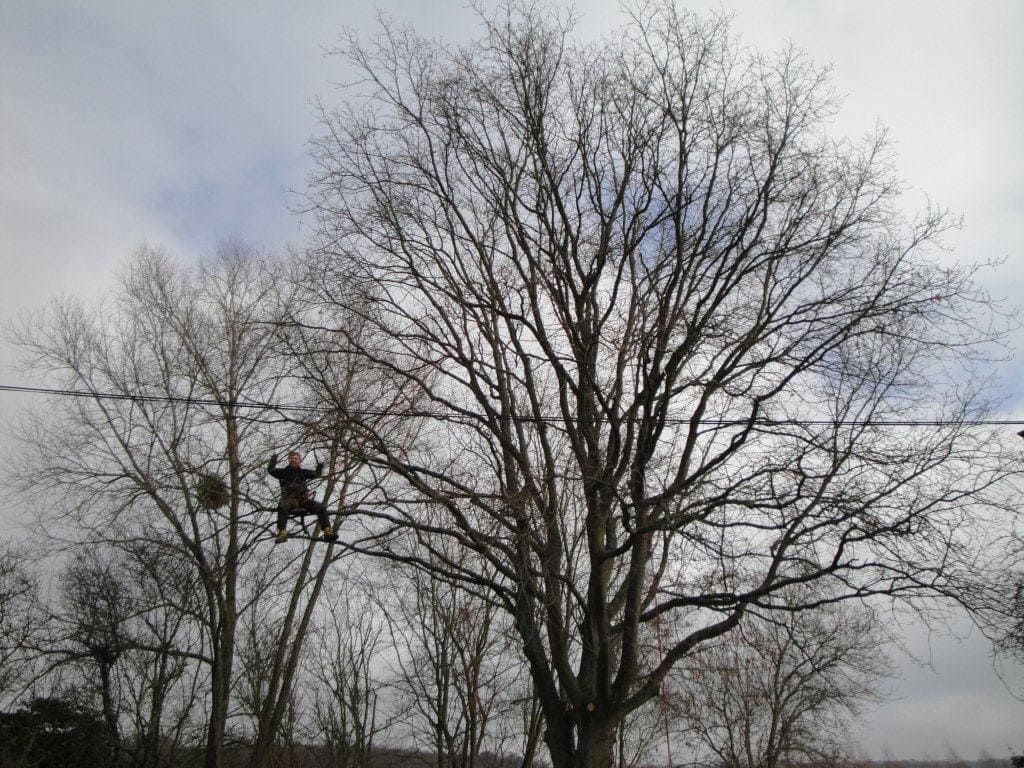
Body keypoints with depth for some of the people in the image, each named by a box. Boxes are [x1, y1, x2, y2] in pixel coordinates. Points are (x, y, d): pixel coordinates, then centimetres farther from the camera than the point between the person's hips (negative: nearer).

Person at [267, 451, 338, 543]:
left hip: (304, 499, 2)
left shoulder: (303, 472, 20)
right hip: (289, 500, -2)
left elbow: (316, 474, 9)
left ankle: (327, 531, -28)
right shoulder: (283, 472, 16)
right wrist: (273, 461, -17)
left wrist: (319, 468, -13)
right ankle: (282, 533, -47)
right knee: (282, 507, -38)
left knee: (321, 507, -21)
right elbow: (270, 470, 2)